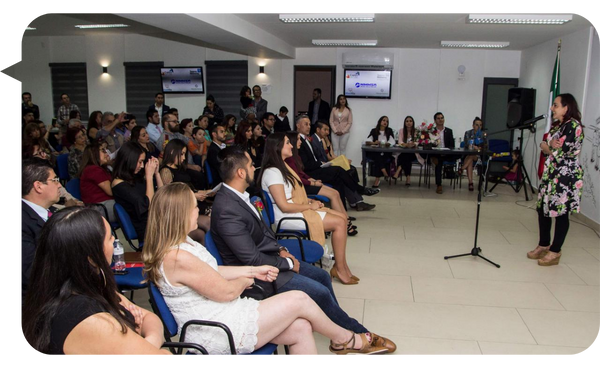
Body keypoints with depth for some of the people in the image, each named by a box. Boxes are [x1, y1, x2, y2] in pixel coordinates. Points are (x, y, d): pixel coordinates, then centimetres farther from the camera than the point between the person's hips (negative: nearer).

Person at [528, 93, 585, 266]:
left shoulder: (573, 126, -14)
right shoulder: (557, 125, 14)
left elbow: (559, 152, -19)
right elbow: (544, 145, 7)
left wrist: (547, 147, 0)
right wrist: (551, 145, -15)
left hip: (566, 176, -9)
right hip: (550, 173, 9)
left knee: (560, 212, 0)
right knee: (543, 209, 11)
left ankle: (555, 252, 11)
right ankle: (543, 245, 26)